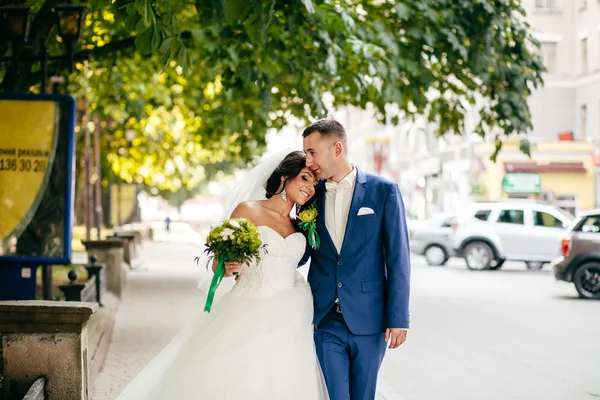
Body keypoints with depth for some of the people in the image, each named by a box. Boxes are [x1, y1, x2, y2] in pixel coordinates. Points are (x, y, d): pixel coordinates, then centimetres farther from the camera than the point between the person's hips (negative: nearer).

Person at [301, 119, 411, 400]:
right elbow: (299, 255, 10)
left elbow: (398, 258, -4)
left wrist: (398, 318, -8)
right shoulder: (311, 195, 7)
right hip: (325, 320, 2)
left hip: (368, 320, -2)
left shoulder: (383, 191, -3)